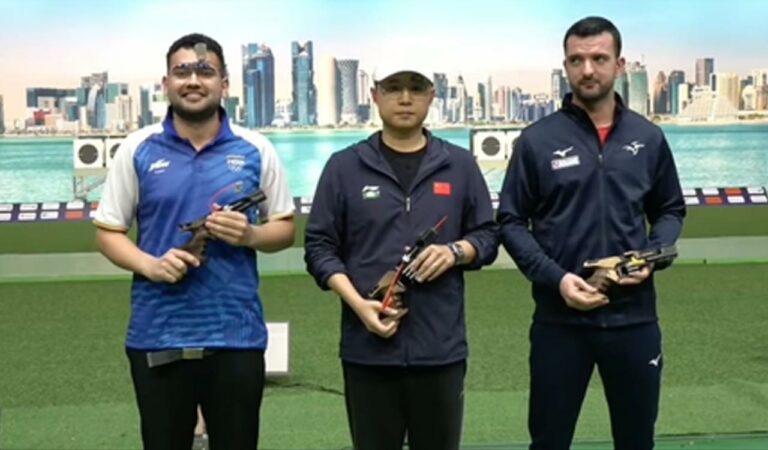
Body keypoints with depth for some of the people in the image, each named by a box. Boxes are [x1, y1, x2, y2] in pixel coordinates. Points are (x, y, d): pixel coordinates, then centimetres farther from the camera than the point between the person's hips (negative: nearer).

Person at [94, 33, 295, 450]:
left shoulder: (255, 150, 2)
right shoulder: (138, 149, 1)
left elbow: (285, 228, 9)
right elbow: (108, 231, 4)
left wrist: (250, 235, -13)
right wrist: (149, 264, -15)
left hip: (236, 334, 0)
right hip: (157, 336, 0)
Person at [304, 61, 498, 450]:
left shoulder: (460, 165, 7)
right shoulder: (344, 166, 3)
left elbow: (487, 236, 12)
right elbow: (319, 245, 2)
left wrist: (454, 251, -10)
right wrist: (358, 303, -12)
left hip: (440, 346, 1)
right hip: (368, 347, -1)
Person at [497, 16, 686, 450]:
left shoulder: (648, 138, 4)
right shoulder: (538, 139, -4)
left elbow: (670, 211, 13)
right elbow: (512, 222, -2)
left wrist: (653, 258, -7)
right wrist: (556, 278, -15)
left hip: (635, 316, 2)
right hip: (560, 318, -2)